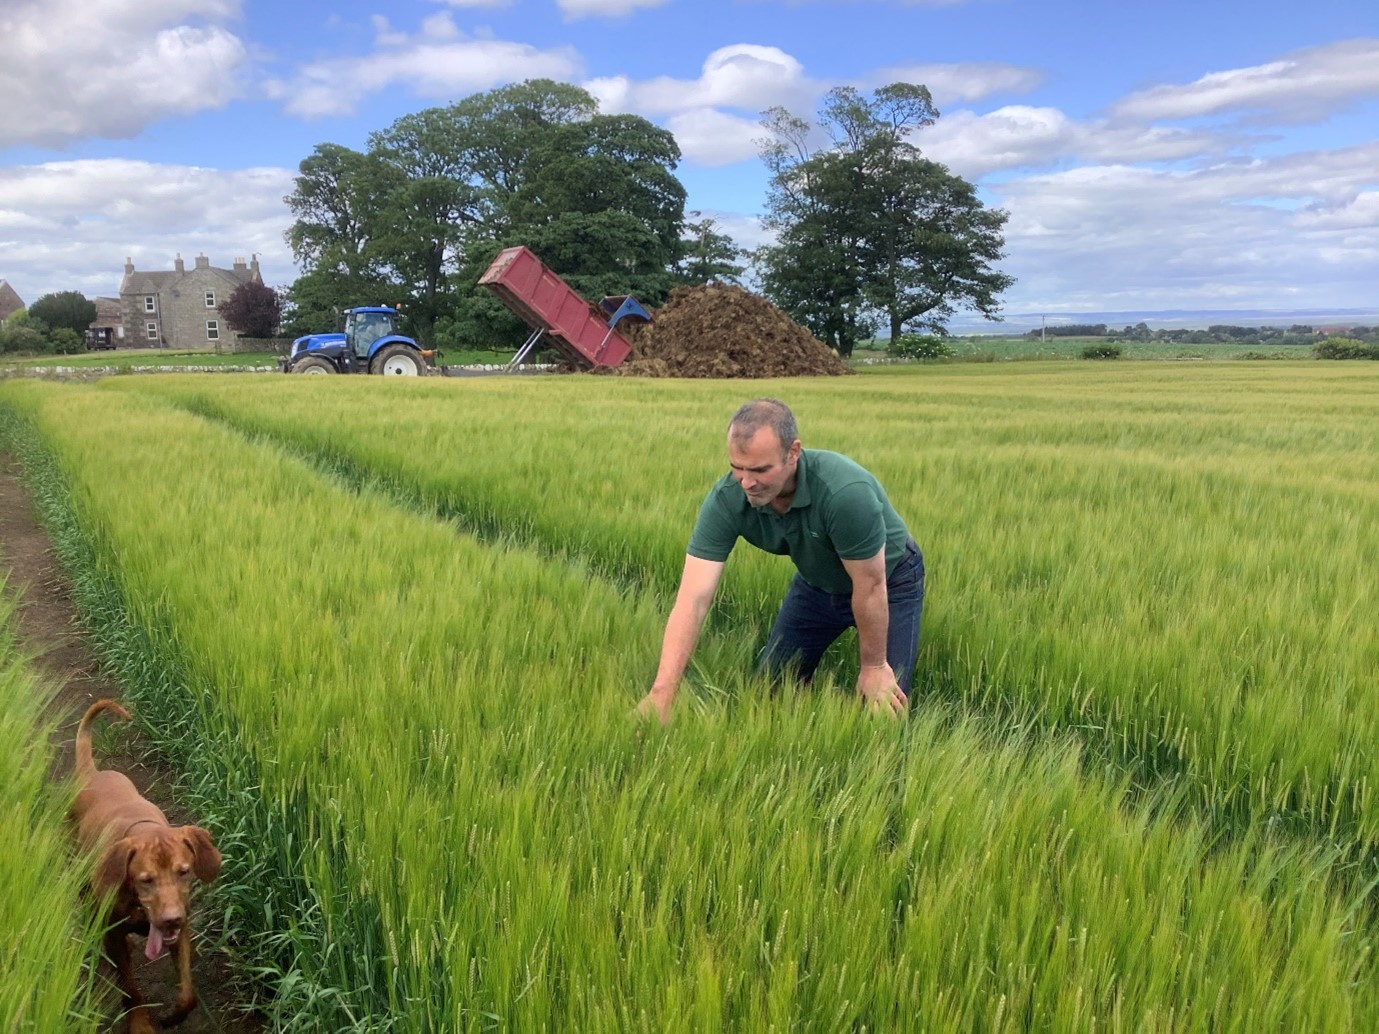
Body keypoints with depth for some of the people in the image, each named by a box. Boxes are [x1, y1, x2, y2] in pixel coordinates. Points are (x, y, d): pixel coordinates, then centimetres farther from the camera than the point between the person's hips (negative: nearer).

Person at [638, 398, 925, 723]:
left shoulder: (846, 491, -41)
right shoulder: (725, 500, -29)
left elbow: (870, 586, -27)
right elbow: (693, 598, -32)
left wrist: (873, 667, -14)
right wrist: (662, 692, -40)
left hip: (890, 581, -4)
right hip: (817, 582, 4)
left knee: (883, 707, -7)